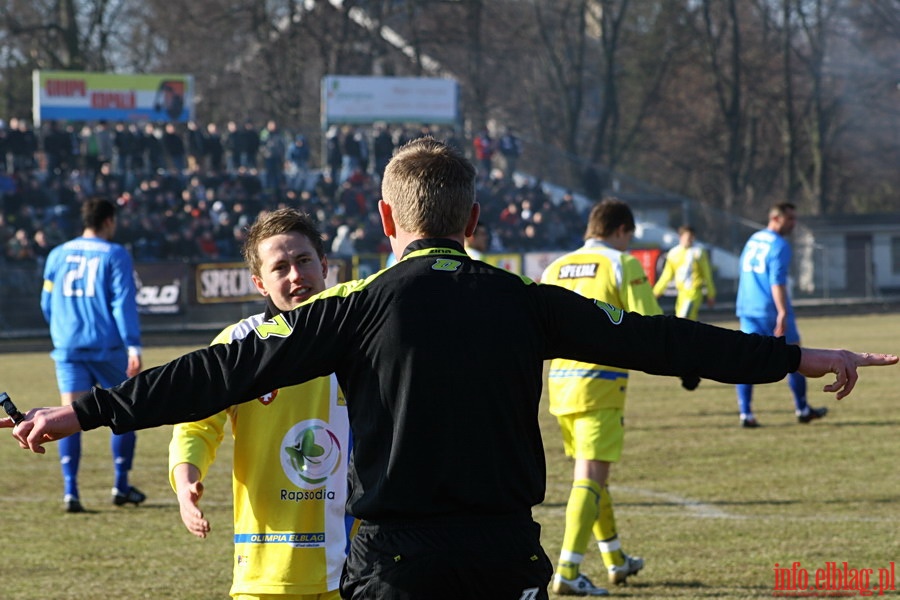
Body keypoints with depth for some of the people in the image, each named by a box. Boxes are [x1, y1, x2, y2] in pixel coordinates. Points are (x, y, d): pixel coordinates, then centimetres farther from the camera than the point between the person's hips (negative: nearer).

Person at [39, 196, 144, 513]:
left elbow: (47, 304, 15)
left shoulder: (58, 255, 10)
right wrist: (133, 347, -13)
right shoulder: (115, 255, -3)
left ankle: (70, 490, -13)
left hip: (68, 348, 3)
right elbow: (123, 303, -11)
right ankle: (121, 485, 14)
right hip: (107, 347, -3)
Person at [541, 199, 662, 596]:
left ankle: (615, 560, 31)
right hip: (600, 384, -6)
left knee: (590, 472, 19)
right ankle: (567, 571, -16)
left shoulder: (555, 269, 11)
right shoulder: (622, 265, -6)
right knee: (591, 477, -7)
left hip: (560, 383, 6)